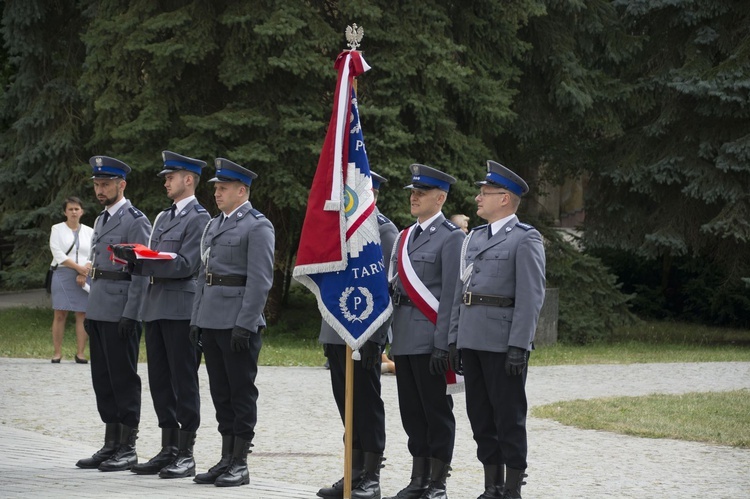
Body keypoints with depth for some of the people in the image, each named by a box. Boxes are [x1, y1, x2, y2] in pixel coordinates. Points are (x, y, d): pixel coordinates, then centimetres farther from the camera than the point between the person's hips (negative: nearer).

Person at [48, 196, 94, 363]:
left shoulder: (89, 232, 13)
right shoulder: (57, 229, 7)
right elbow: (58, 254, -4)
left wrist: (84, 273, -10)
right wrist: (78, 267, -12)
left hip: (84, 278, 2)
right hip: (63, 275, -2)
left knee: (82, 315, -3)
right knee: (60, 314, -6)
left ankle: (80, 353, -2)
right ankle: (57, 352, -4)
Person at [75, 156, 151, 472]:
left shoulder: (135, 221, -9)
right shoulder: (101, 220, 19)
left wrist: (130, 315, -20)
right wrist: (89, 311, 18)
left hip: (122, 313, -9)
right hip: (99, 312, 9)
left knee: (124, 379, -5)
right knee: (103, 379, 10)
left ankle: (127, 448, -1)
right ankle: (111, 444, 16)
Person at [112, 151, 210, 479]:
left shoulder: (199, 219, -6)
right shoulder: (163, 218, 20)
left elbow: (185, 265, -16)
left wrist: (141, 259, -19)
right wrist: (133, 259, -1)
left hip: (181, 310, -8)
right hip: (156, 308, 8)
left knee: (184, 382, -4)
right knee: (160, 381, 9)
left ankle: (186, 455, 0)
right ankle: (168, 450, 16)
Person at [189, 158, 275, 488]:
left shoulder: (257, 226, -8)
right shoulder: (214, 225, 18)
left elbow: (260, 281, -15)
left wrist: (245, 325, -19)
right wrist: (196, 319, 15)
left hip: (238, 323, -8)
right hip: (211, 321, 8)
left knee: (241, 392, -2)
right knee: (220, 392, 10)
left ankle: (240, 464, 2)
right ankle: (226, 459, 16)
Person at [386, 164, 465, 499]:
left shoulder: (451, 238, -7)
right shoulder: (405, 236, 16)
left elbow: (450, 295, -12)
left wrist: (442, 344, -17)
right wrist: (391, 338, 13)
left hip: (429, 338, -7)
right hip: (404, 339, 8)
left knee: (436, 410, 0)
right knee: (412, 411, 11)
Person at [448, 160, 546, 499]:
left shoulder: (526, 239, -6)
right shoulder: (474, 238, 17)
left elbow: (531, 296, -12)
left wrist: (519, 346, -18)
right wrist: (454, 340, 13)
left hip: (503, 342, -7)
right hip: (472, 341, 7)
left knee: (509, 417, -2)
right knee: (480, 417, 10)